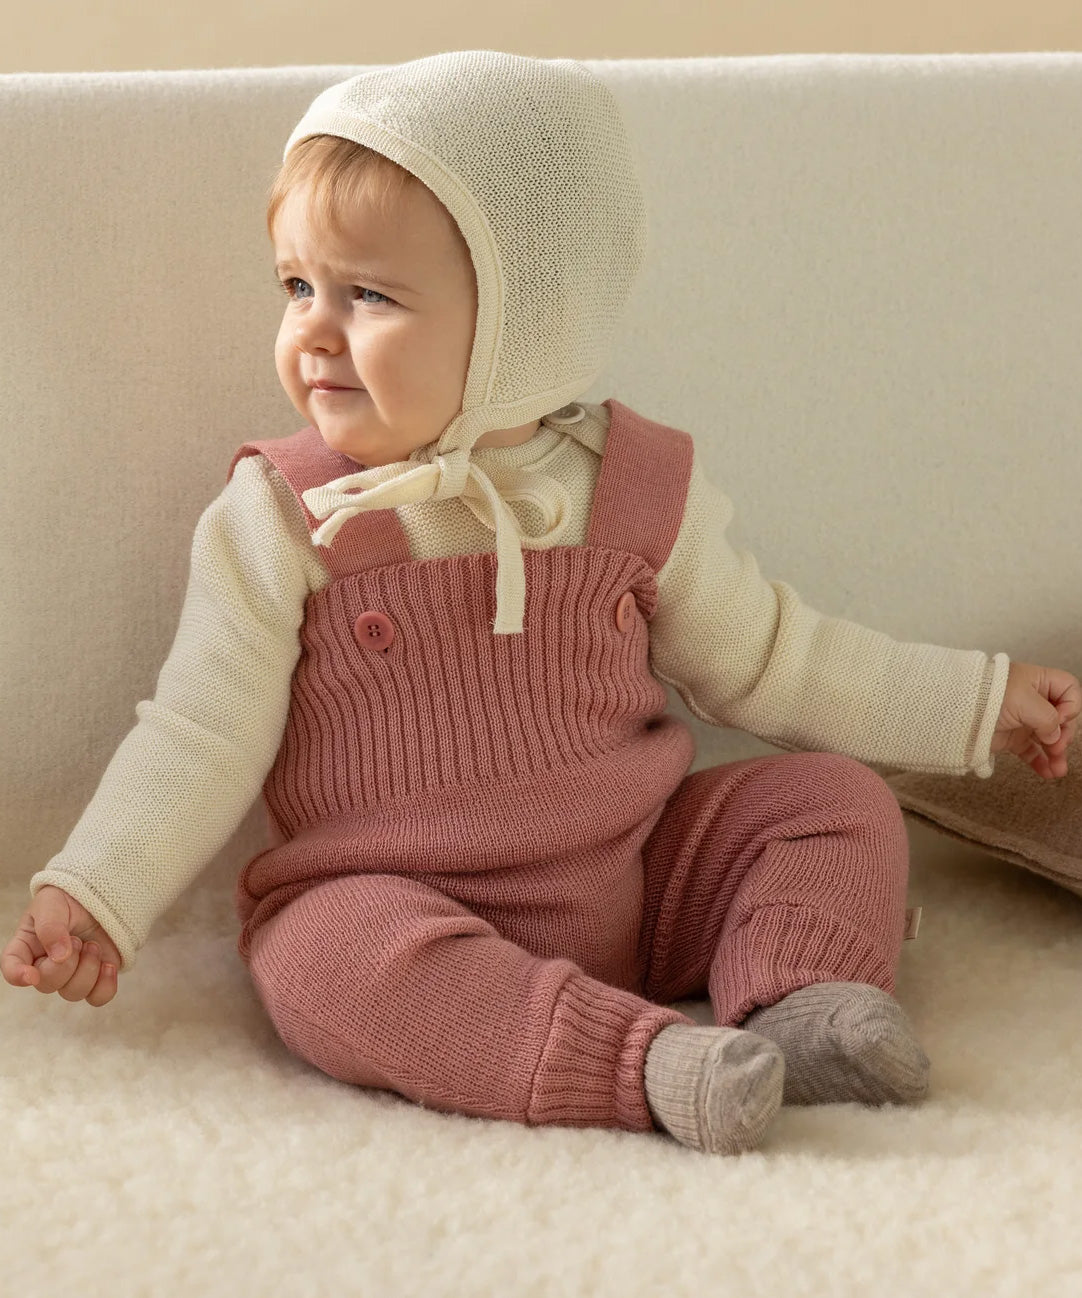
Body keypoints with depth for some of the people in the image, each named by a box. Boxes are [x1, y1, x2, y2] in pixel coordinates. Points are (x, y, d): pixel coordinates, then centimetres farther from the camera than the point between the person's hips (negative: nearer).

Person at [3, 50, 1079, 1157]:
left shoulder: (638, 489, 1)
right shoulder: (277, 521, -5)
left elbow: (767, 661, 12)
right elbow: (204, 736, -4)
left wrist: (981, 702, 13)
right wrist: (95, 895, -17)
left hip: (638, 878, 3)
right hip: (393, 898, -3)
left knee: (836, 796, -4)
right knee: (329, 958, -34)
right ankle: (646, 1060, -36)